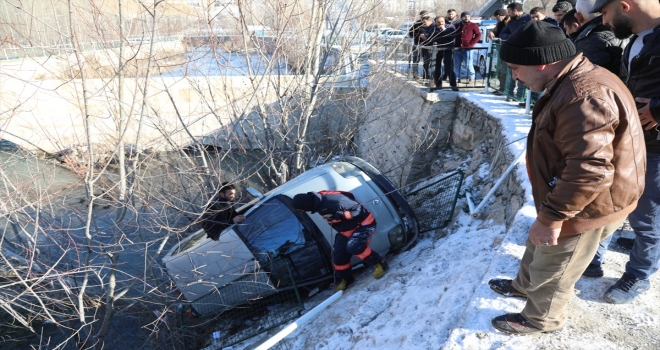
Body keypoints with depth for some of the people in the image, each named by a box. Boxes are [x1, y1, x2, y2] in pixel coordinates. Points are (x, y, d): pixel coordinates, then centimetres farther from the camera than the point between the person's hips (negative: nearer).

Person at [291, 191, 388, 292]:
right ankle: (344, 278, 28)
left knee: (353, 246, -30)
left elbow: (358, 209, -32)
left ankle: (379, 264, -10)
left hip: (363, 224, -8)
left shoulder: (335, 201, -39)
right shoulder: (318, 201, -10)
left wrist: (340, 215, -38)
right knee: (338, 254, 5)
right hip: (346, 230, 8)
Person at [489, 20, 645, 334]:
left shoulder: (584, 95, -31)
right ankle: (525, 285, 53)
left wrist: (552, 217, -28)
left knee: (552, 272, 13)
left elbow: (590, 170, -35)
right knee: (537, 249, 29)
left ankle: (539, 319, 37)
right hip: (570, 200, 10)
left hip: (584, 210, -9)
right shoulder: (574, 83, 4)